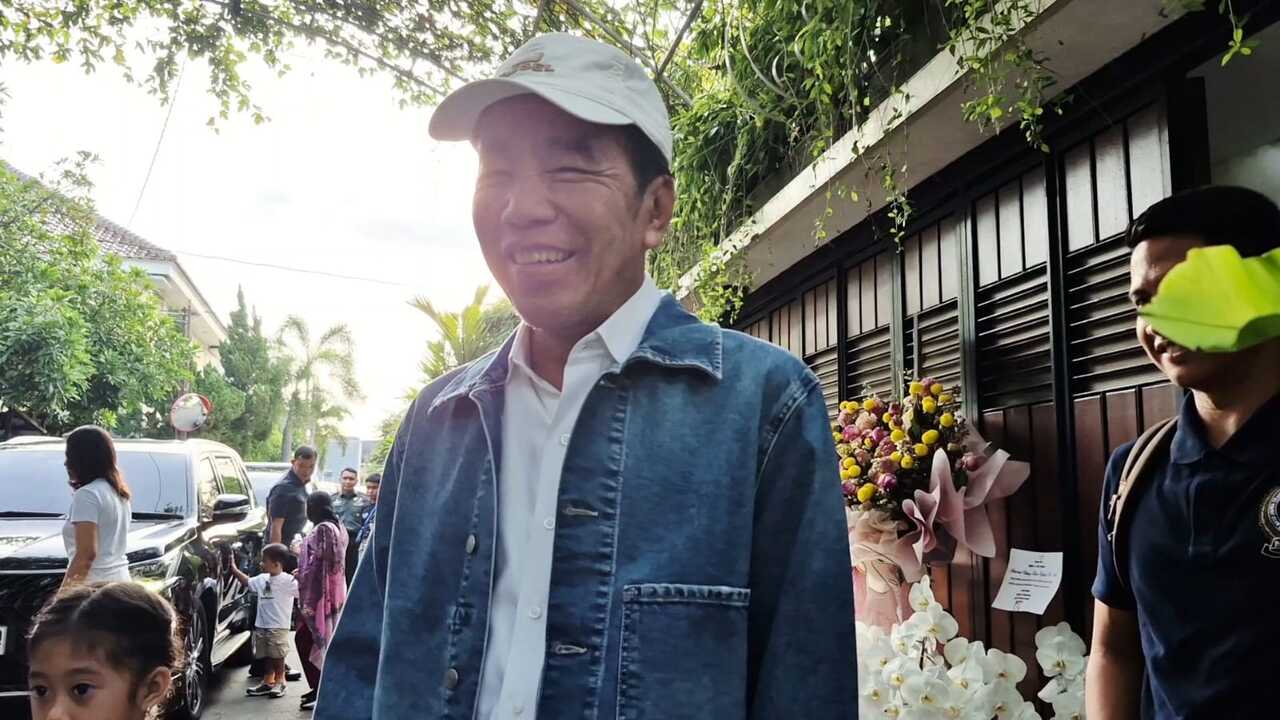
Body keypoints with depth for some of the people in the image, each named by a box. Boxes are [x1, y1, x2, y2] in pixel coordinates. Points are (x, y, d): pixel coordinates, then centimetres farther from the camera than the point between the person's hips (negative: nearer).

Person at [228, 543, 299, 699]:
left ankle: (279, 682, 12)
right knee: (266, 656, 13)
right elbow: (247, 582, 27)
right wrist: (234, 569, 24)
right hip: (261, 625, 7)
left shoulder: (288, 580, -12)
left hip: (278, 626, -7)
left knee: (277, 656, 0)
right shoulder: (262, 578, 11)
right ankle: (267, 683, 23)